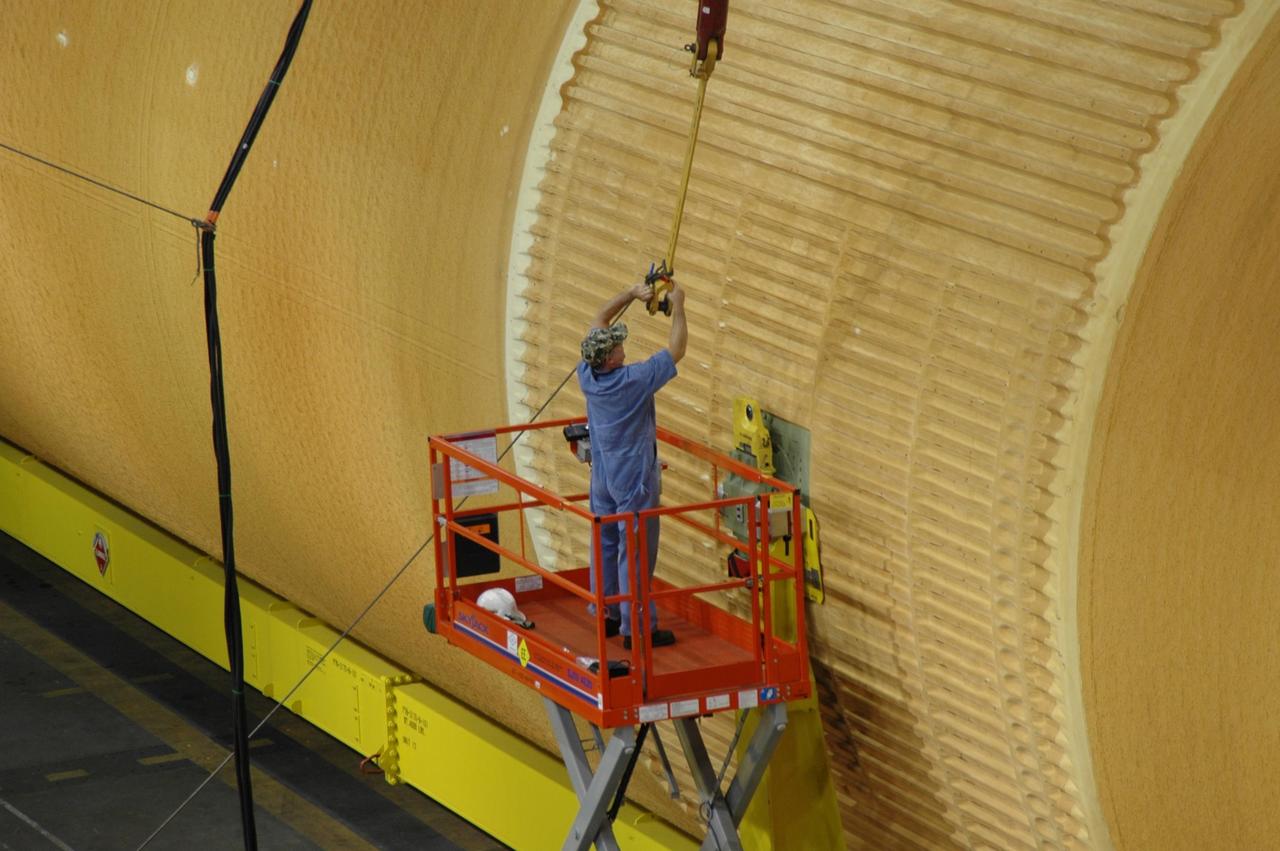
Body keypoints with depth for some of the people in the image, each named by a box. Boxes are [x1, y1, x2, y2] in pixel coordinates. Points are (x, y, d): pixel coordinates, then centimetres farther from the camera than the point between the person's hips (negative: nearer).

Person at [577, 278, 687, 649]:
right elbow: (676, 348, -16)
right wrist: (678, 305, -6)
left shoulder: (587, 375, -7)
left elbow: (599, 320, 7)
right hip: (634, 479, -7)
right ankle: (636, 628, 0)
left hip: (602, 476, 7)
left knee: (604, 544, 16)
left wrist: (631, 294, 3)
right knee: (636, 551, -3)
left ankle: (606, 615, 26)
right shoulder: (633, 381, -25)